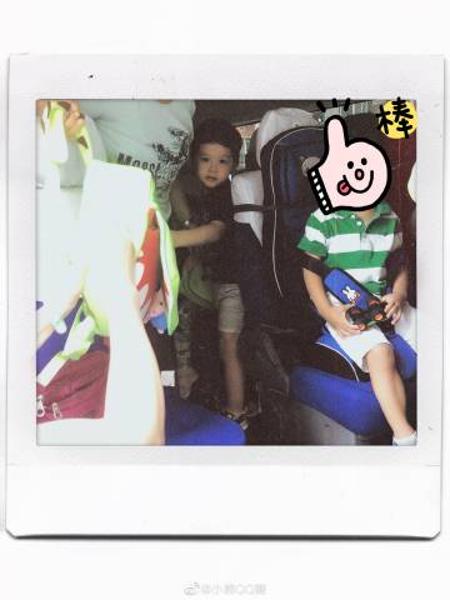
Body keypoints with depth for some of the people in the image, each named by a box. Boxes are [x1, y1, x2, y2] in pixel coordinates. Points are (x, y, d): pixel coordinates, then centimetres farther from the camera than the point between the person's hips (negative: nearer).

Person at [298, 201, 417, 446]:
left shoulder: (391, 218, 8)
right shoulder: (323, 219, -7)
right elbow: (310, 269, -6)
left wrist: (399, 295, -3)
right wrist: (327, 312, -18)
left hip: (383, 300, 6)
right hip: (340, 304, -5)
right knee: (379, 352, -31)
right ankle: (405, 438, -28)